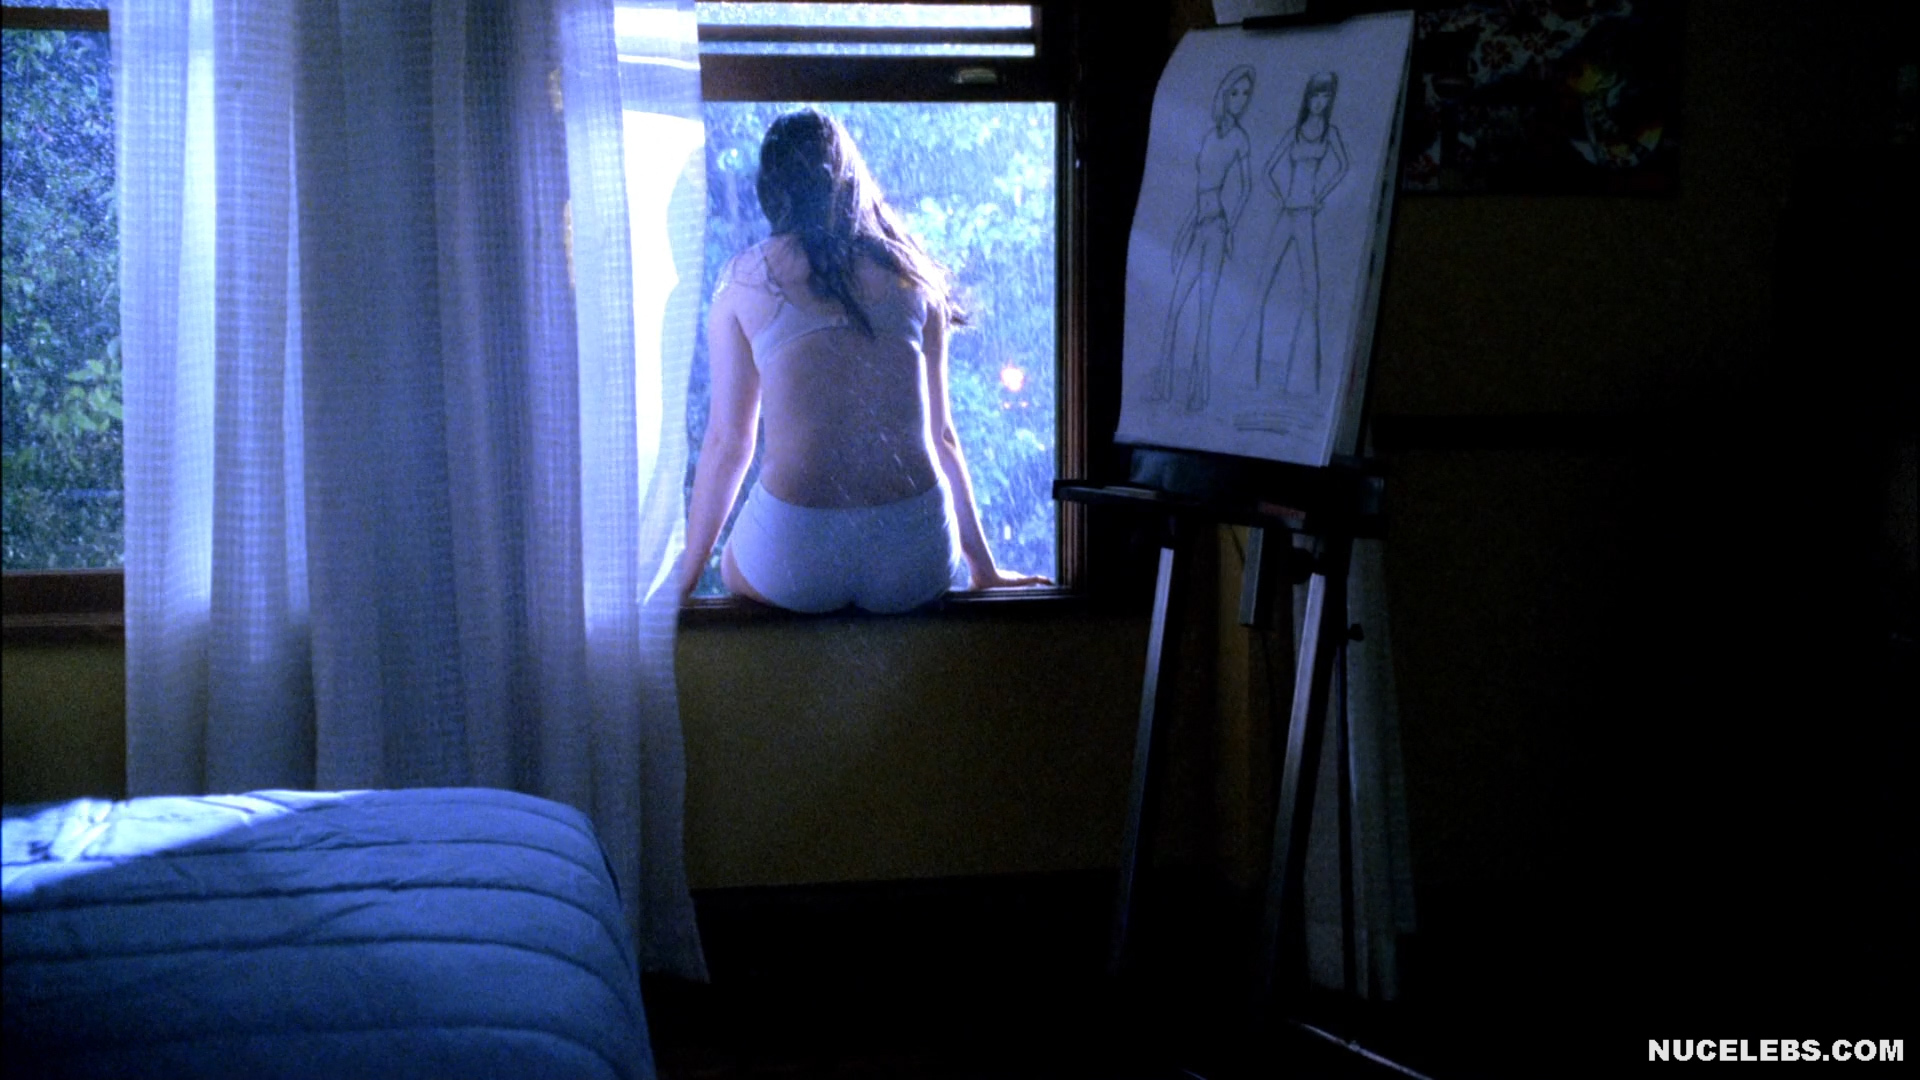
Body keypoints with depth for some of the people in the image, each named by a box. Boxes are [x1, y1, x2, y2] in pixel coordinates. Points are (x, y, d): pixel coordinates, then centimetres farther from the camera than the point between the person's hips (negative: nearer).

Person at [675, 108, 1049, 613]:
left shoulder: (745, 279, 7)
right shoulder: (911, 275, 11)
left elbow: (727, 442, 9)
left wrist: (684, 578, 20)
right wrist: (985, 569, 27)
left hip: (797, 561, -1)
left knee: (736, 567, 34)